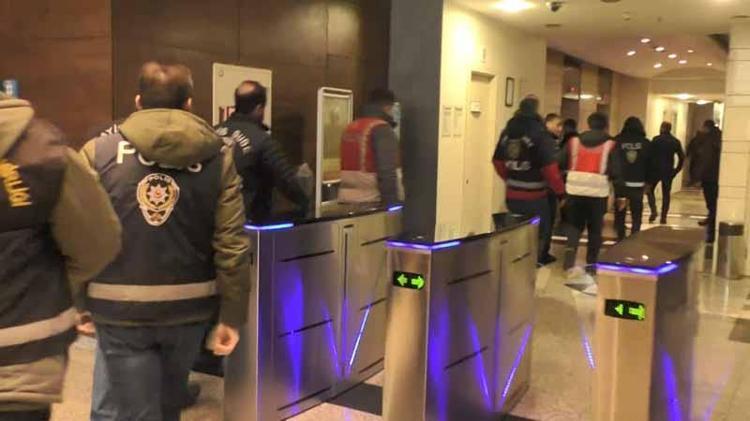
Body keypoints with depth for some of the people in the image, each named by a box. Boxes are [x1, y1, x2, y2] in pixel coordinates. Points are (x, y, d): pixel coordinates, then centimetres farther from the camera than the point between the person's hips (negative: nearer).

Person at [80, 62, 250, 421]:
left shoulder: (98, 152, -3)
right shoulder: (218, 157, -2)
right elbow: (232, 245, -6)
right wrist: (232, 315, 2)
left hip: (120, 308, -2)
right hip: (188, 307, 2)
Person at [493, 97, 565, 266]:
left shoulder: (508, 131, 6)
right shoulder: (539, 133, -14)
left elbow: (497, 161, 14)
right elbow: (549, 167, -18)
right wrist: (560, 191, -7)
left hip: (512, 195, 6)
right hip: (534, 195, -6)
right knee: (540, 232, 10)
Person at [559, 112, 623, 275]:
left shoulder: (574, 141, 9)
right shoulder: (610, 144, 3)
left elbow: (560, 164, 7)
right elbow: (616, 172, -2)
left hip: (575, 190, 2)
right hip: (598, 193, -2)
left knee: (574, 226, 14)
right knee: (595, 229, 13)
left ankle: (569, 259, -6)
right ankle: (591, 265, 17)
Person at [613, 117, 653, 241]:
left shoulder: (617, 141, -4)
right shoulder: (645, 143, 1)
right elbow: (650, 164, 4)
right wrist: (648, 180, 11)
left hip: (620, 183, -1)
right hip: (638, 184, 1)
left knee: (620, 213, 8)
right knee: (636, 214, 8)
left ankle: (621, 239, 8)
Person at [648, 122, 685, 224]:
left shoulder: (656, 140, -7)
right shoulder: (676, 142, 6)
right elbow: (682, 157, 4)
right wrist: (677, 170, 9)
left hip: (656, 169, -3)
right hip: (669, 171, 3)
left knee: (650, 190, 12)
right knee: (666, 194, 9)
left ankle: (654, 211, -7)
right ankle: (663, 217, 7)